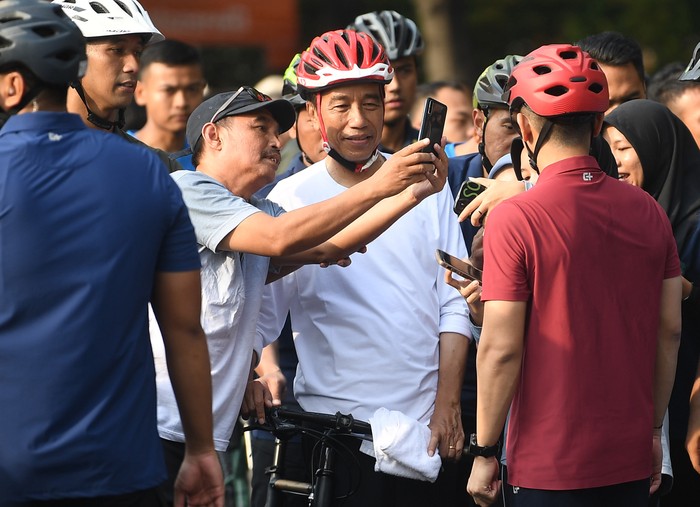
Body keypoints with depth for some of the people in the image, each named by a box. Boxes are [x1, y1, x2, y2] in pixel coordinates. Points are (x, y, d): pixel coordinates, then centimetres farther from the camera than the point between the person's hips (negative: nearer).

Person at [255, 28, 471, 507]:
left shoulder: (427, 185, 6)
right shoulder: (292, 199, -1)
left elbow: (453, 306, 6)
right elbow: (262, 315, 0)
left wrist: (447, 404, 0)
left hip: (423, 426, 2)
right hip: (333, 426, -2)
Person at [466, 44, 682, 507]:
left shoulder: (514, 219, -13)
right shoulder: (649, 211, 3)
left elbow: (502, 348, -14)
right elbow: (670, 331, 7)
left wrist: (485, 452, -5)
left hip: (551, 467, -5)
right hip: (633, 461, 5)